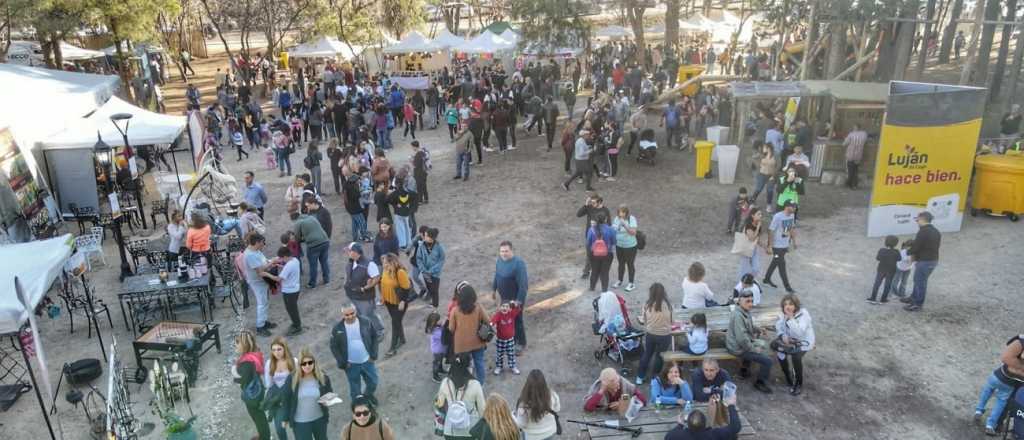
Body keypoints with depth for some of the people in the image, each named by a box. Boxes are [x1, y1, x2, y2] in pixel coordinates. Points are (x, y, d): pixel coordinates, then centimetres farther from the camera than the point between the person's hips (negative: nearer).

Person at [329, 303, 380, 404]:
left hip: (367, 361, 2)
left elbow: (375, 337, 0)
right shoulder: (338, 328, -14)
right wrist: (342, 362, -10)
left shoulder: (365, 322, -12)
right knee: (355, 388, 14)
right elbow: (334, 346, -5)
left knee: (373, 382, 18)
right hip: (351, 364, -2)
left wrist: (374, 354, -5)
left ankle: (368, 394, 50)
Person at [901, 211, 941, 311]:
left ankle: (918, 304, 11)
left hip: (924, 261, -9)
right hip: (933, 260, 9)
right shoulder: (936, 232, 10)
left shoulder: (923, 232, -21)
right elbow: (937, 245, 15)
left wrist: (909, 252, 1)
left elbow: (915, 246, -22)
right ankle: (914, 298, 35)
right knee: (918, 280, 22)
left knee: (920, 282, 2)